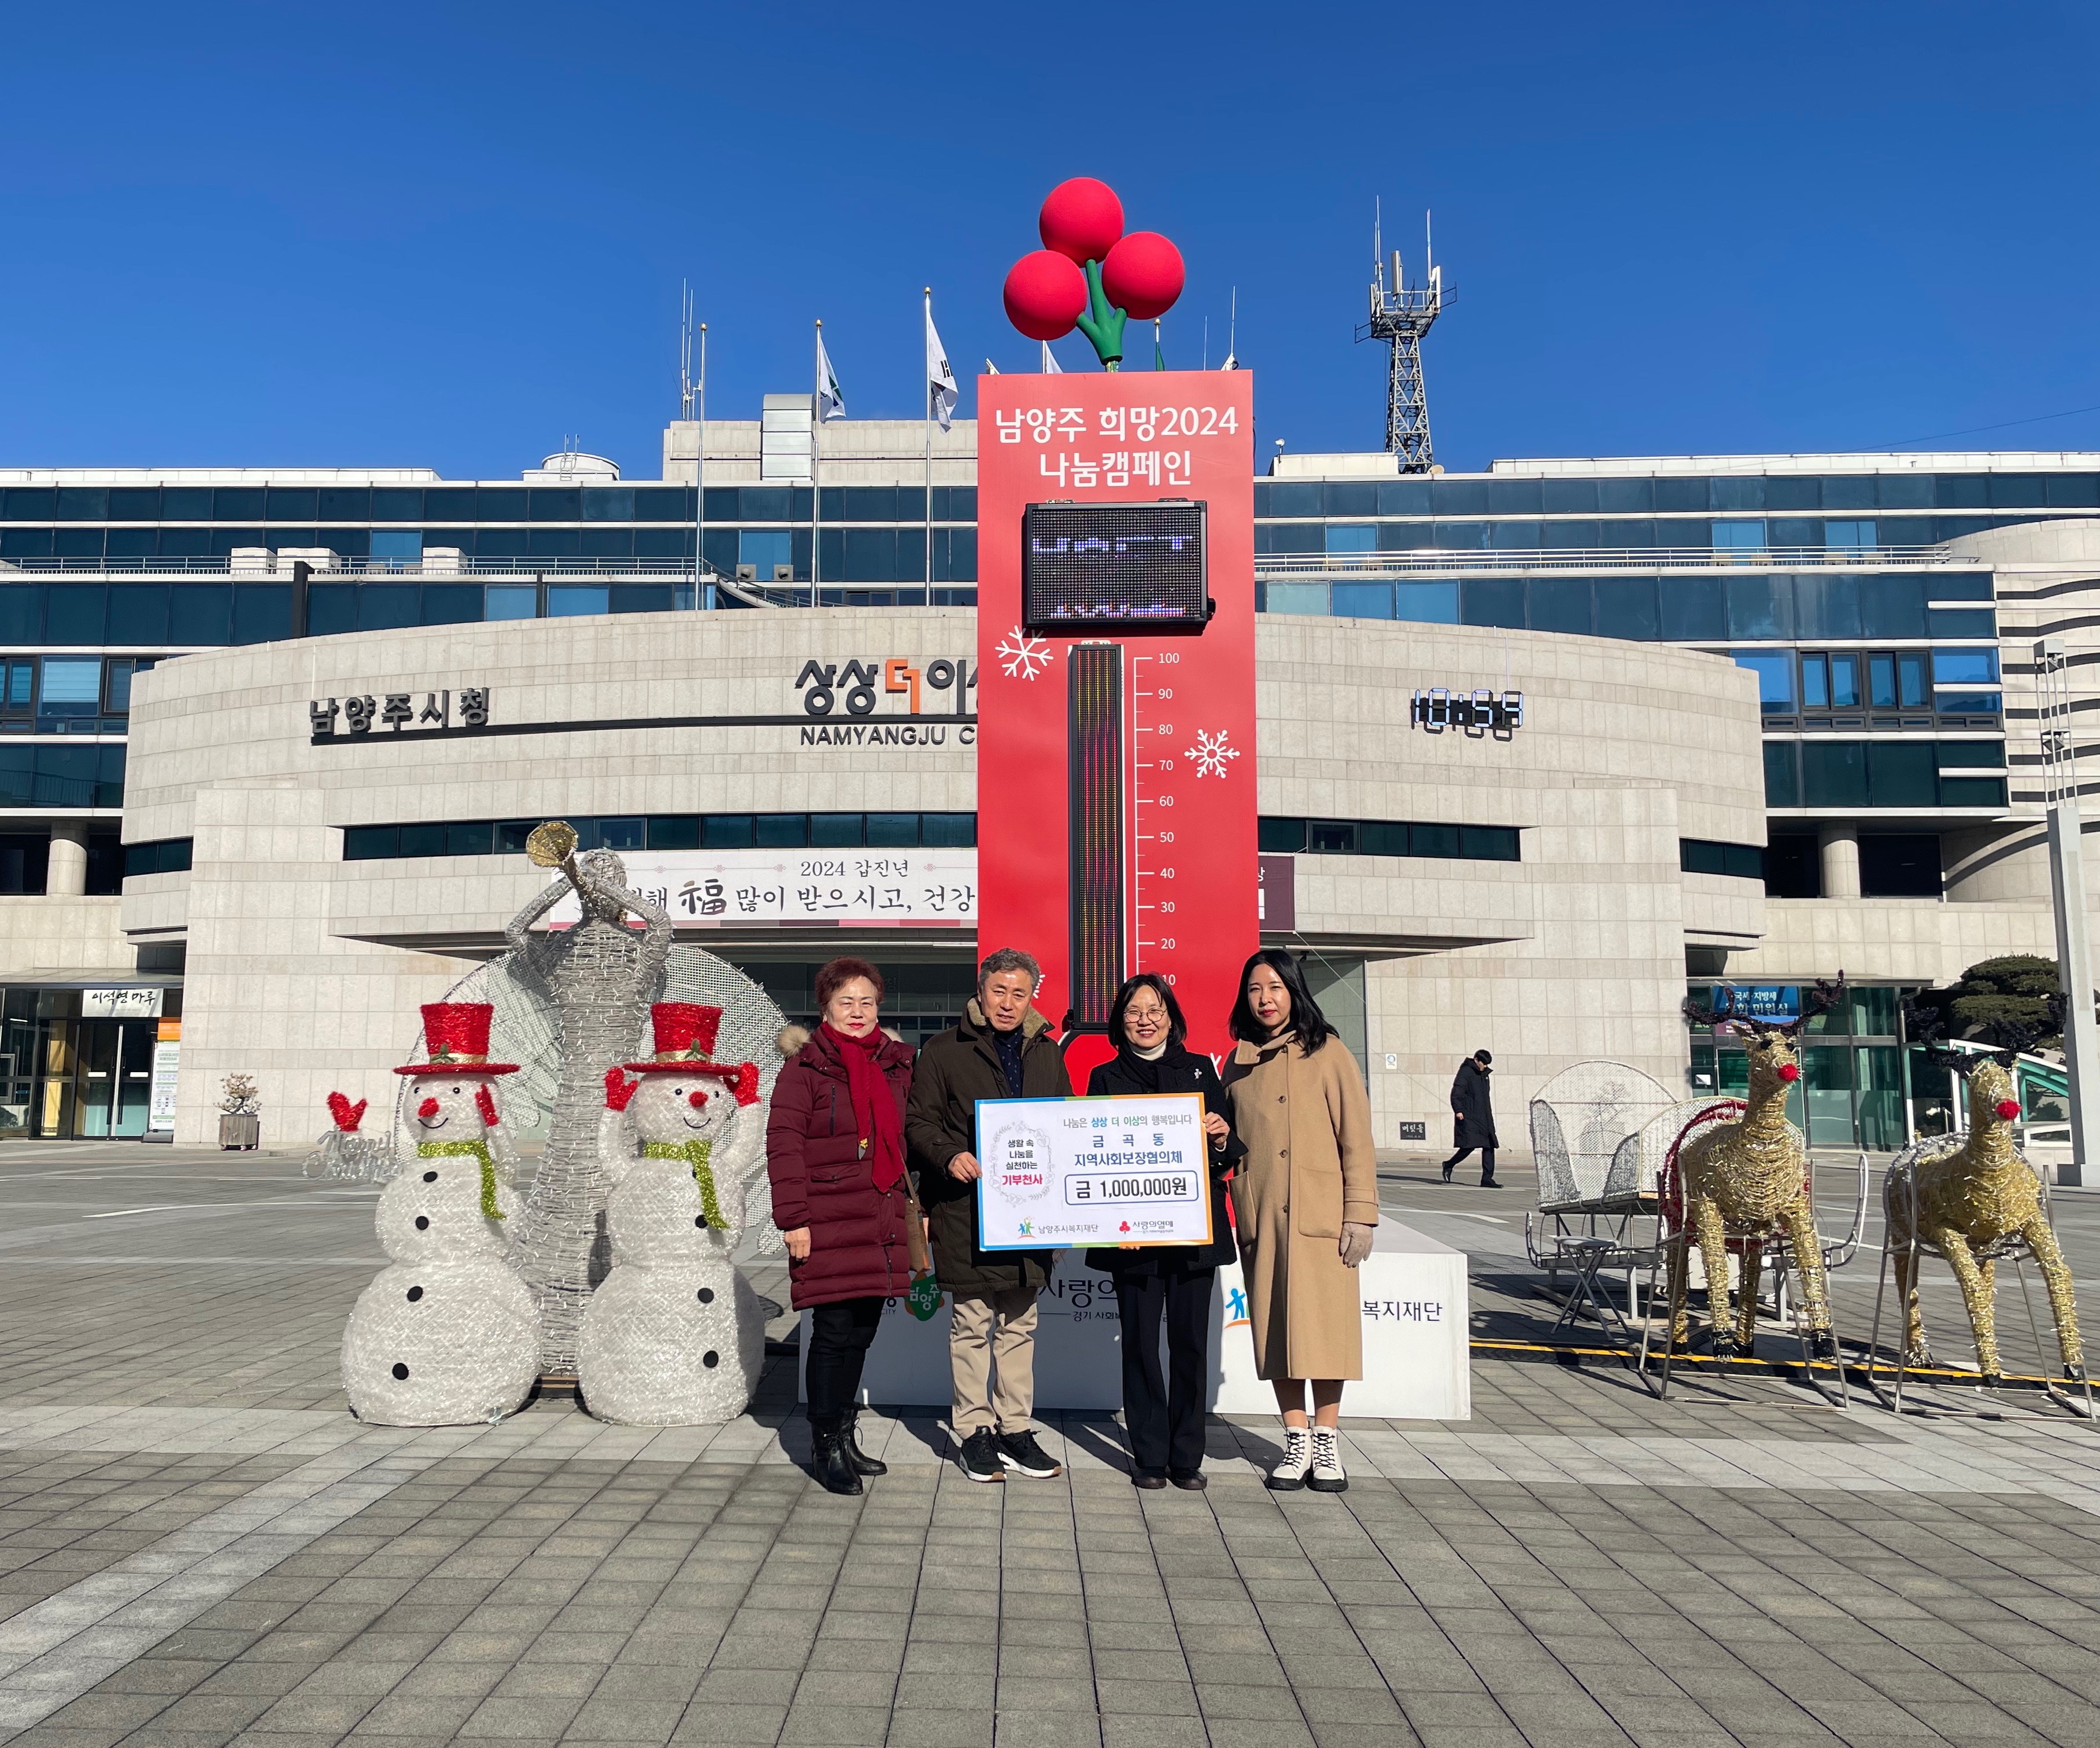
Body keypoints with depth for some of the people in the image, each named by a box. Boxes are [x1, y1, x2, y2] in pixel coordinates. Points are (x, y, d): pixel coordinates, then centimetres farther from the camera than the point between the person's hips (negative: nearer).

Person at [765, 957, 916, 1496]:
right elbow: (783, 1144, -9)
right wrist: (793, 1219, -13)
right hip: (829, 1222, -6)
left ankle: (846, 1435, 26)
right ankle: (826, 1443, 12)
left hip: (881, 1223, 6)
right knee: (834, 1332, -3)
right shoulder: (806, 1068, -5)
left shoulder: (896, 1066, 13)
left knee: (862, 1331, 12)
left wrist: (908, 1202, 15)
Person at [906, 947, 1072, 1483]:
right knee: (972, 1323, 2)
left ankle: (1016, 1429, 21)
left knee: (1020, 1323, 11)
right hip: (967, 1207, -4)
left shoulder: (1047, 1053, 14)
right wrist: (949, 1156, -20)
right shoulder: (945, 1051, 0)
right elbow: (919, 1122, -2)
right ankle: (975, 1431, 14)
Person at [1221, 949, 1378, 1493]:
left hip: (1319, 1214, -3)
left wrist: (1360, 1211, -6)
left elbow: (1356, 1137, -1)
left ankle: (1327, 1442, 11)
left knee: (1323, 1322, -2)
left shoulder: (1327, 1053, 1)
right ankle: (1297, 1442, 16)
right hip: (1259, 1216, 3)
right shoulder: (1237, 1064, 12)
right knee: (1275, 1327, 5)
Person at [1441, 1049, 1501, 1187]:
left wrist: (1489, 1112, 23)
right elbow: (1456, 1092, -15)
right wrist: (1458, 1110, -23)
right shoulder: (1465, 1072, -7)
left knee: (1489, 1146, 0)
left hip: (1483, 1118, 9)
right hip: (1468, 1117, -9)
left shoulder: (1484, 1075, 19)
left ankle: (1487, 1179, 1)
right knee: (1469, 1145, -15)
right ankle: (1448, 1165, 8)